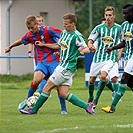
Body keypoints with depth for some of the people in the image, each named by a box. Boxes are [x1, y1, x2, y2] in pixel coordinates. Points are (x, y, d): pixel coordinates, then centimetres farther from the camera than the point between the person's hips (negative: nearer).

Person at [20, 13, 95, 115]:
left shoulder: (77, 36, -13)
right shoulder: (64, 33, 14)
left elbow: (87, 49, -16)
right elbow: (59, 45, 27)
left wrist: (83, 50, -38)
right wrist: (43, 45, 26)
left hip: (67, 67, -9)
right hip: (63, 66, 9)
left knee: (47, 87, -2)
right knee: (63, 93, 1)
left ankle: (34, 109, 8)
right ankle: (86, 106, 3)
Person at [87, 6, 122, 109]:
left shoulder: (118, 28, -2)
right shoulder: (99, 28, -1)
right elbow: (90, 40, 0)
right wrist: (91, 45, -22)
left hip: (111, 57, -2)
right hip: (98, 57, 2)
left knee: (103, 76, -24)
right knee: (91, 80, 6)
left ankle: (96, 99, -8)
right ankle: (90, 98, 33)